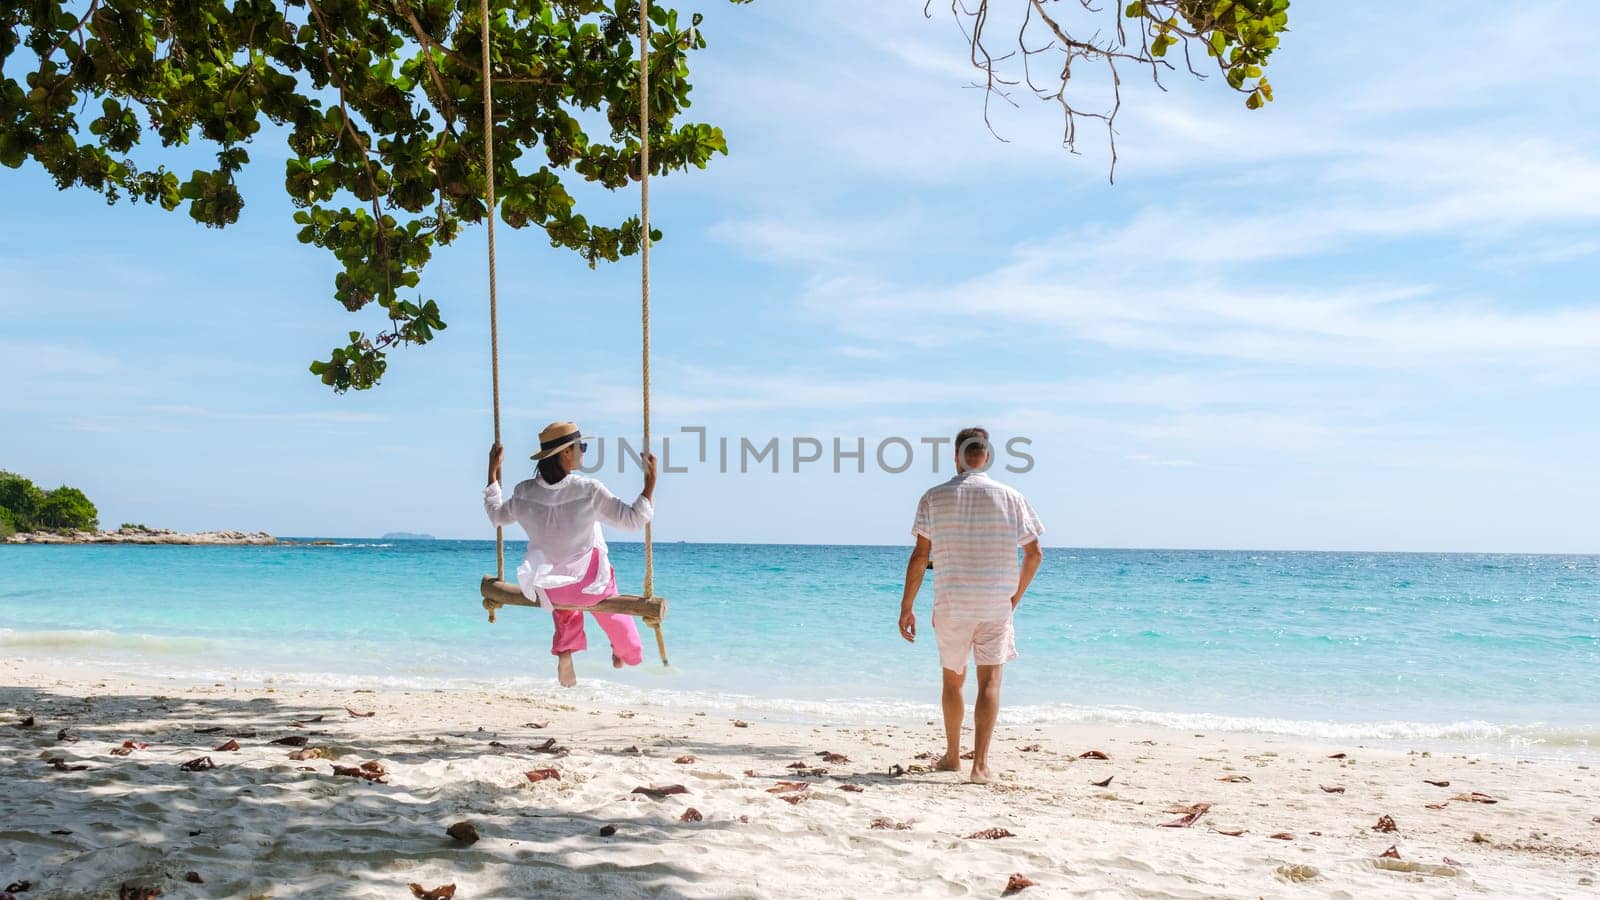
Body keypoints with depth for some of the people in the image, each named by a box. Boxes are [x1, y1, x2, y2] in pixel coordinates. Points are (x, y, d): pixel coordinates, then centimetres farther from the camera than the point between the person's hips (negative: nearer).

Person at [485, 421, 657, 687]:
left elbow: (496, 515, 11)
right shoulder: (589, 490, -23)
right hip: (590, 586, -3)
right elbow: (632, 520, -18)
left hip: (545, 589, 3)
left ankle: (565, 652, 25)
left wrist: (493, 472, 19)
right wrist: (650, 483, -12)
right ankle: (625, 652, 54)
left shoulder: (523, 492, -11)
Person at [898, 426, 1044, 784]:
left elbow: (920, 556, -5)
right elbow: (1034, 554, 1)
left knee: (953, 679, 17)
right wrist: (1015, 597, 14)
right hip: (996, 604, -1)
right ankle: (980, 763, -7)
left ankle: (952, 756, 30)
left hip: (950, 605, 1)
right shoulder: (1010, 497, 0)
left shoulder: (935, 497, -2)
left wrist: (906, 607, 0)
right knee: (989, 680, 3)